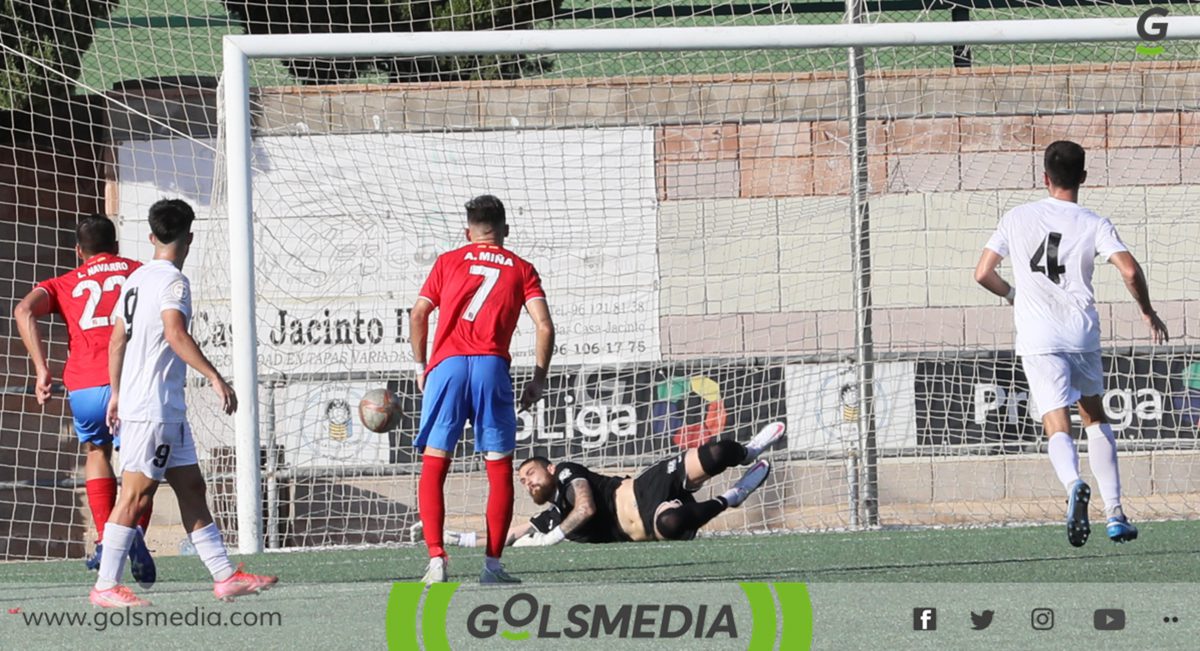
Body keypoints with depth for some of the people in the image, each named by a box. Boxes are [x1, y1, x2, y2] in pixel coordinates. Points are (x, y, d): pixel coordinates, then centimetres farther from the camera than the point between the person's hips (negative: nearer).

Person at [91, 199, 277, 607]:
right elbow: (175, 333, -26)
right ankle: (105, 586, -7)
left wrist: (116, 393, 24)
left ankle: (224, 576, 12)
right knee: (136, 494, -8)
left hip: (166, 409, 10)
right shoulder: (172, 281, -12)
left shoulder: (137, 279, 14)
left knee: (191, 487, 11)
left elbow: (117, 339, 18)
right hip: (154, 408, -10)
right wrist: (215, 378, -26)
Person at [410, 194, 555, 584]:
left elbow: (419, 314, 10)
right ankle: (492, 564, 1)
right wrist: (539, 379, 11)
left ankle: (436, 558, -10)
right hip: (492, 365, 0)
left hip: (446, 365, 0)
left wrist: (421, 367, 19)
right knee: (500, 469, 8)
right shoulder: (521, 270, 15)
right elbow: (544, 326, 4)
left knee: (433, 467, 4)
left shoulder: (449, 262, 17)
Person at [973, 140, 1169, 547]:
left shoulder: (1017, 219, 5)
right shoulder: (1094, 225, 1)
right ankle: (1114, 512, 17)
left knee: (1058, 426, -8)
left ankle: (1074, 485, -41)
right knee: (1095, 416, 21)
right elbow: (1130, 270, -11)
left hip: (1038, 340, -1)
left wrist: (1012, 294, 25)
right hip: (1082, 334, 1)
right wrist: (1148, 313, 6)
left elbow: (983, 273, 5)